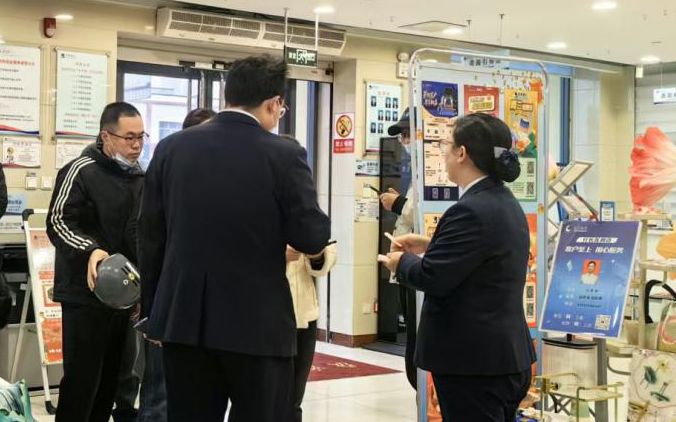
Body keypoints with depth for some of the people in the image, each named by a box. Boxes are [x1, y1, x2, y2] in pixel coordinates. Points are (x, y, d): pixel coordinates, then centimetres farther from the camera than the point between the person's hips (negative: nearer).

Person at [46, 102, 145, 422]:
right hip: (86, 293, -7)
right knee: (82, 378, -3)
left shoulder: (139, 176, 13)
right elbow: (58, 221, -17)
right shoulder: (81, 171, -10)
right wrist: (89, 250, -33)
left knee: (110, 378, 13)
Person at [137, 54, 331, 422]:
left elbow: (150, 236, 6)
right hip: (257, 323, -3)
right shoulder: (283, 155, -10)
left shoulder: (171, 148, 2)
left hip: (183, 318, 4)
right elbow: (312, 239, -10)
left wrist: (152, 309, 16)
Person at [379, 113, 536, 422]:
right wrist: (431, 247, 13)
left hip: (473, 362, -10)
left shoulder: (471, 210, -22)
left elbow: (433, 278, -23)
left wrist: (401, 262, -3)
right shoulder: (505, 203, 10)